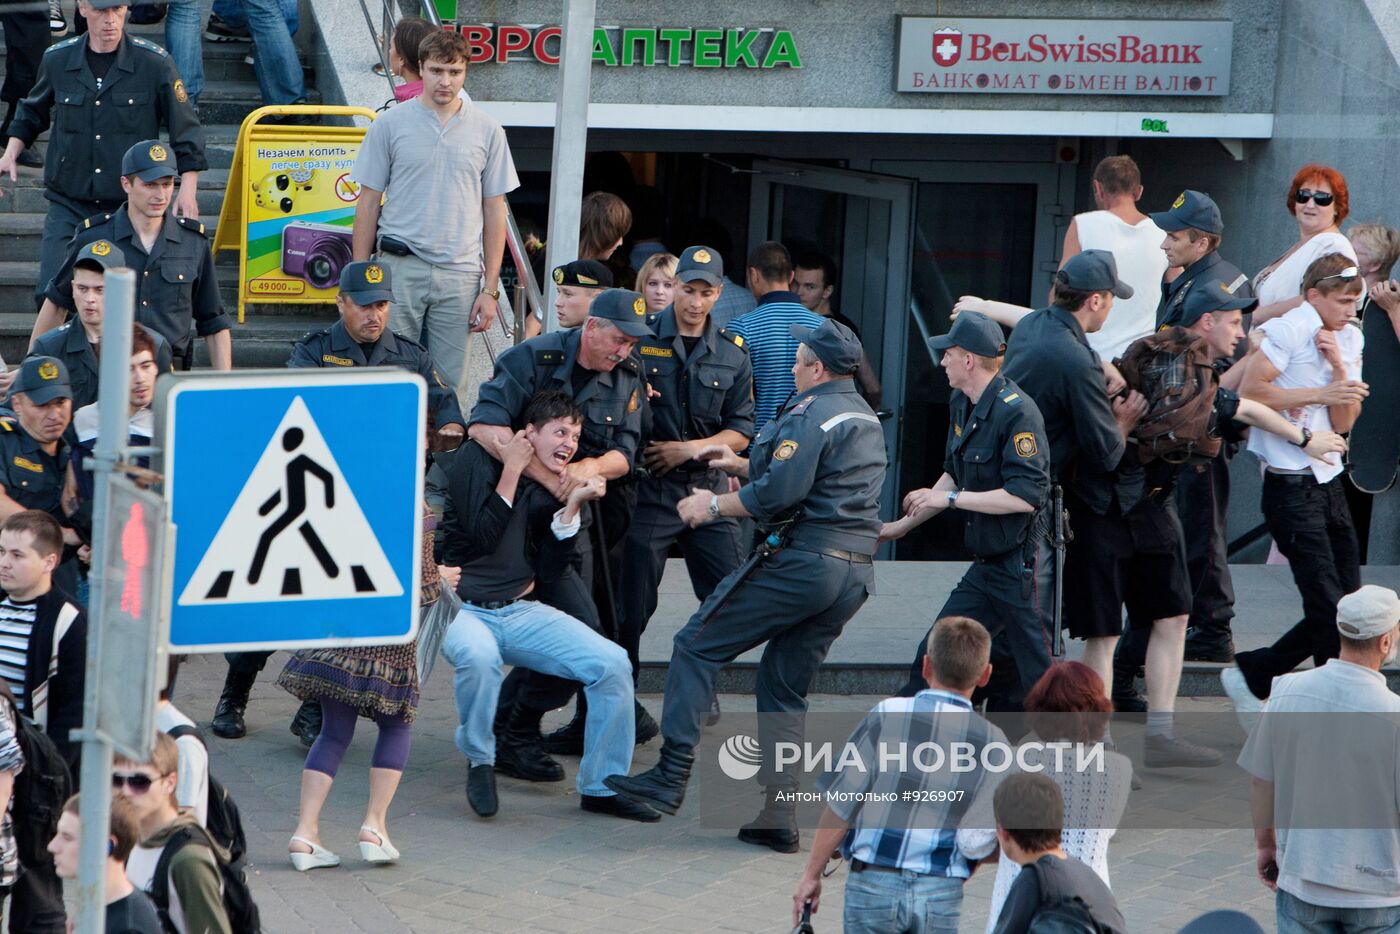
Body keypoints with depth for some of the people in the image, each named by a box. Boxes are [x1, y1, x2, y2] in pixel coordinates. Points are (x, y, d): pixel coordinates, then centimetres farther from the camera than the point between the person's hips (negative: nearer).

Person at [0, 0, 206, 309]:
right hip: (69, 203, 2)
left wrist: (188, 191, -7)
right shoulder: (57, 60, 3)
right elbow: (32, 113, 23)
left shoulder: (154, 63, -5)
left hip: (131, 206, -2)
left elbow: (186, 131, 1)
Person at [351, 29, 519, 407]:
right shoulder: (391, 124, 3)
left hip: (459, 276, 1)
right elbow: (368, 203, 6)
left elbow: (494, 212, 9)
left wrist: (490, 289, 4)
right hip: (399, 268, -1)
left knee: (450, 388, 2)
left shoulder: (487, 131, 7)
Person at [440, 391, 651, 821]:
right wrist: (511, 472, -17)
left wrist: (571, 508, -7)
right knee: (478, 655, -41)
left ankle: (601, 786, 0)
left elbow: (550, 570, 3)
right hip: (462, 609, -6)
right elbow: (481, 537, -18)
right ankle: (479, 760, -13)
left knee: (612, 663, -13)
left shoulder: (552, 490, 10)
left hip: (521, 612, 6)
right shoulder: (476, 461, -6)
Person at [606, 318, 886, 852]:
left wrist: (716, 505, -6)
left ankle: (672, 775, -9)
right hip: (856, 572, 9)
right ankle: (778, 818, 7)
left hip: (804, 562, -9)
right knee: (785, 688, 14)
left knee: (698, 646, -2)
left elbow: (780, 493, -19)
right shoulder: (866, 419, 21)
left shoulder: (810, 415, -10)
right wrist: (744, 466, 29)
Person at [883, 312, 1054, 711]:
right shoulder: (962, 405, 10)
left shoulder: (1016, 411, -19)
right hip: (987, 566, 9)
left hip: (1024, 565, -9)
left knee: (1040, 679, -3)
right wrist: (903, 525, 22)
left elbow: (1024, 495, -25)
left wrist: (949, 499, -19)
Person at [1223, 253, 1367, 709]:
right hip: (1291, 487, -8)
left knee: (1347, 609, 7)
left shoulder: (1349, 339, 11)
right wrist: (1319, 395, -17)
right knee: (1328, 607, -9)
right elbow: (1248, 393, -17)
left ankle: (1251, 674, 18)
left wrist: (1339, 367, -9)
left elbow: (1343, 423, 6)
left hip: (1328, 480, 8)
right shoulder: (1291, 330, -10)